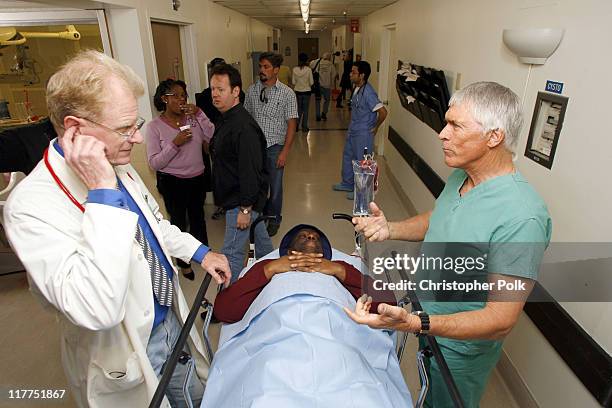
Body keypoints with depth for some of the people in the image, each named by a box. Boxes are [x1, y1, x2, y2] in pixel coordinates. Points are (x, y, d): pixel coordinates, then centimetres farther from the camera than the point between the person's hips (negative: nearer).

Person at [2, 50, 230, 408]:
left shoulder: (117, 165, -4)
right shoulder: (31, 206, -28)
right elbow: (97, 311, -39)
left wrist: (199, 252, 10)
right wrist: (103, 191, -38)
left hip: (172, 319, 7)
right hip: (125, 354, -6)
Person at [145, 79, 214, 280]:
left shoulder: (193, 118, -5)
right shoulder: (155, 126, -12)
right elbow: (154, 163, -15)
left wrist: (200, 115, -19)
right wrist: (175, 143, -26)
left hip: (197, 179, 3)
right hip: (172, 182, -3)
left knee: (198, 218, 21)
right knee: (179, 222, 13)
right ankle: (183, 261, 36)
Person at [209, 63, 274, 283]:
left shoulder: (243, 126, -24)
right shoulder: (225, 120, 9)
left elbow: (250, 170, -26)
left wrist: (245, 208, -23)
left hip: (241, 200, -11)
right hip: (247, 198, 11)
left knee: (232, 253, -2)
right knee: (260, 238, 24)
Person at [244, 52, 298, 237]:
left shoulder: (287, 93, -6)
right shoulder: (252, 90, 3)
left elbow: (291, 123, -7)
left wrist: (285, 151, -12)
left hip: (275, 147, -2)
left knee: (275, 186, 9)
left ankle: (274, 219, 30)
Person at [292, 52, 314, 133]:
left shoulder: (295, 69, -5)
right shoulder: (308, 69, -10)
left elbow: (293, 82, -2)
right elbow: (311, 82, -7)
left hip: (297, 92, 2)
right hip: (306, 91, -2)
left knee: (299, 109, 16)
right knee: (305, 110, 8)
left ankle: (296, 125, 11)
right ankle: (304, 127, 11)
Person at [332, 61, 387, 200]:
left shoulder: (368, 92, -24)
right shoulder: (357, 88, 3)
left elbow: (383, 112, -27)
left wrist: (375, 128, -15)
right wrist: (352, 125, 16)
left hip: (363, 134, -9)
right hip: (353, 131, 9)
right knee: (348, 156, 21)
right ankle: (348, 183, 39)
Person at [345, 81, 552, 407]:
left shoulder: (522, 217, -34)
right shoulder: (460, 176, -7)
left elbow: (501, 320, -32)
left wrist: (414, 324, -45)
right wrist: (390, 229, -8)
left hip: (460, 347, -6)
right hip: (429, 318, 7)